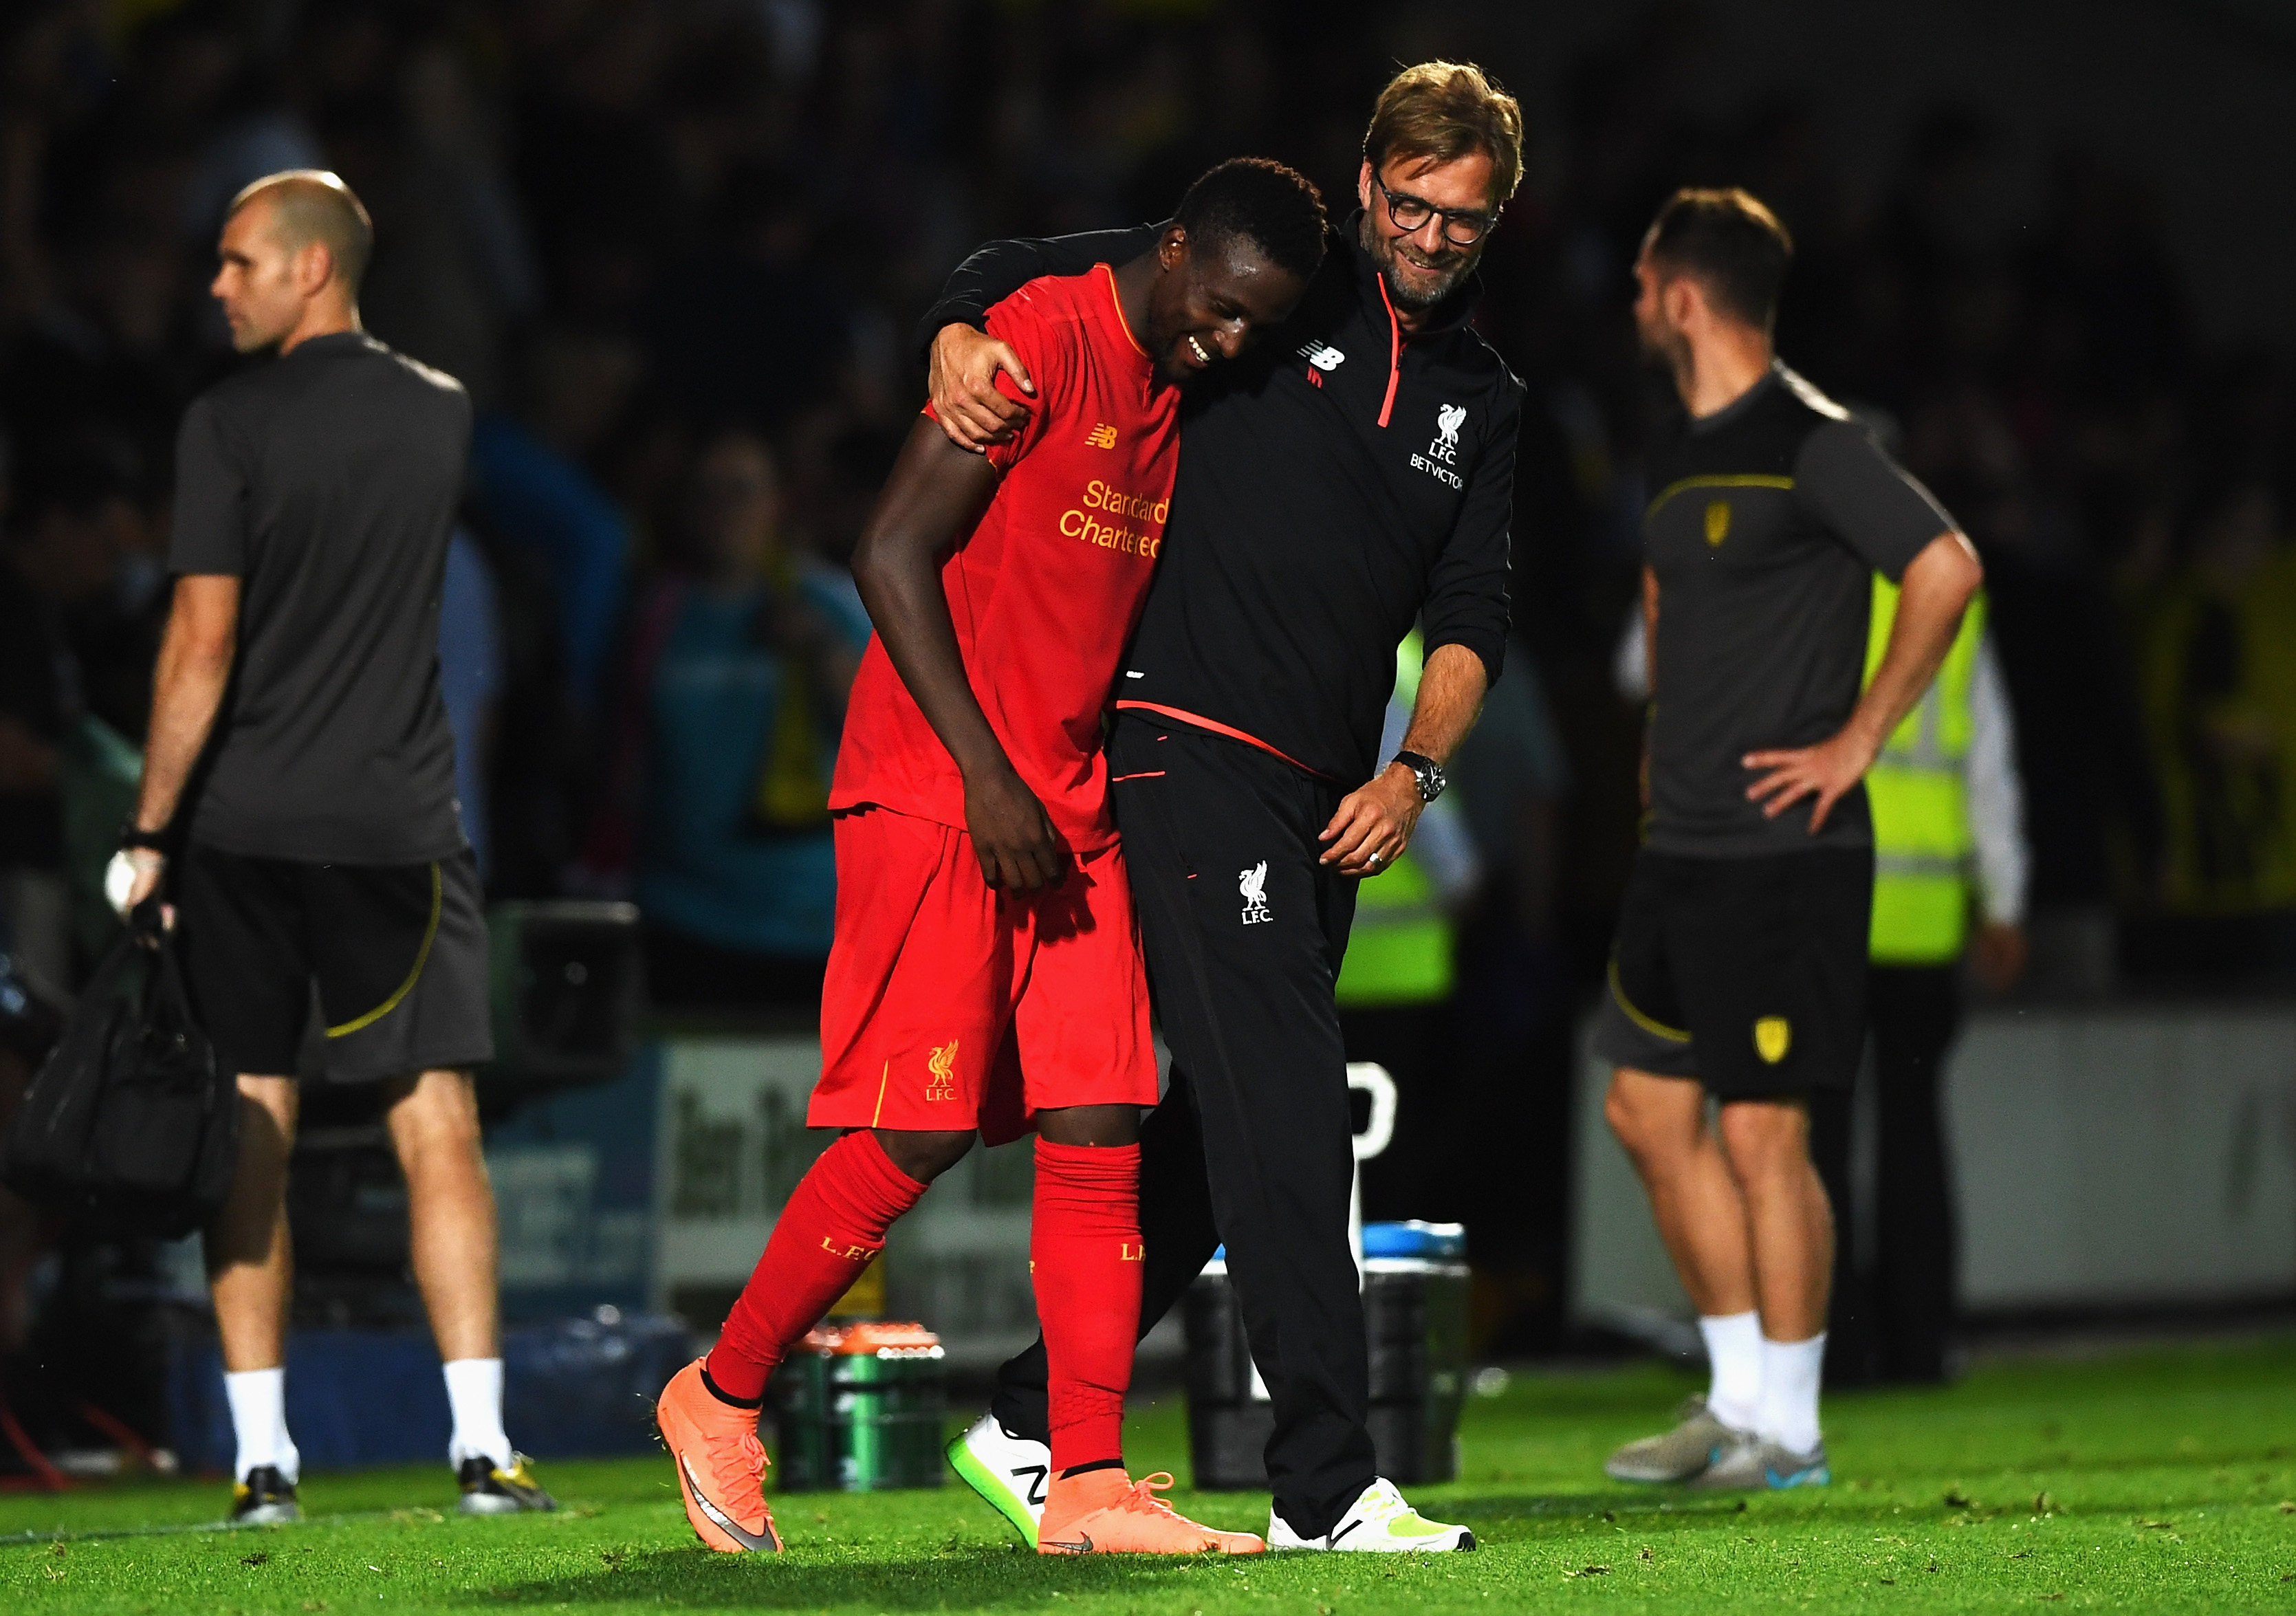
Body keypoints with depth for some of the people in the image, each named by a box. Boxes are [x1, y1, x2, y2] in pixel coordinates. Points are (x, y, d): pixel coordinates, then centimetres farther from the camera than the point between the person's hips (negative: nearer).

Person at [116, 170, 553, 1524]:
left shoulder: (230, 424, -7)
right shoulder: (443, 413, 6)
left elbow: (203, 641, -11)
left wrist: (149, 830, -6)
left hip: (242, 827, -2)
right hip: (398, 825, 2)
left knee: (253, 1139, 4)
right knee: (439, 1129, 1)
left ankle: (263, 1456, 3)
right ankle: (482, 1446, -7)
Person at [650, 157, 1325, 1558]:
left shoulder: (1178, 395, 13)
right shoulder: (1039, 341, -12)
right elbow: (894, 556, -15)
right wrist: (987, 775, -18)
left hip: (1068, 811, 8)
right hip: (936, 796, -8)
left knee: (1099, 1132, -1)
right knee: (916, 1137, -7)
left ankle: (1090, 1484, -1)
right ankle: (721, 1398, 11)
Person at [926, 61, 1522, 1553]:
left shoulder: (1483, 402, 15)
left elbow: (1470, 619, 12)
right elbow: (1013, 276, 3)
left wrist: (1411, 775, -3)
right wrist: (963, 347, -18)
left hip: (1330, 801, 7)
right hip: (1190, 747, -7)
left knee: (1222, 1141, 8)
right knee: (1288, 1112, -13)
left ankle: (1033, 1426, 18)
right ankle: (1328, 1482, -14)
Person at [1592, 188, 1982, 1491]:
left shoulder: (1811, 442, -13)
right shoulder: (1684, 450, 15)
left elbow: (1947, 571, -22)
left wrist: (1856, 741, -18)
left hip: (1784, 850, -9)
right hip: (1682, 845, 9)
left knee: (1763, 1135, -6)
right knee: (1649, 1111, 10)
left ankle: (1789, 1430, 2)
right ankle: (1739, 1397, 19)